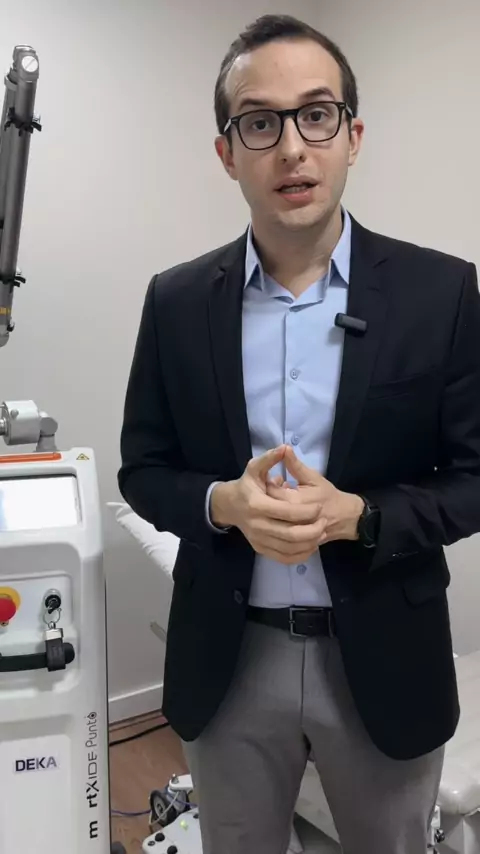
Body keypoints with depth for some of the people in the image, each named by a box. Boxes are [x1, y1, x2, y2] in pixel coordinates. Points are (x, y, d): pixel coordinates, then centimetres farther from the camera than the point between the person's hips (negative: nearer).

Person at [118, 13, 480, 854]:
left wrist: (355, 514, -22)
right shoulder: (176, 301, -4)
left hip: (385, 657, 0)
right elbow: (143, 472, 1)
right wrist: (224, 502, -20)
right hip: (227, 659, 2)